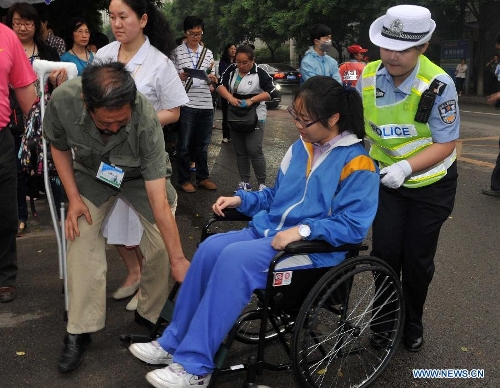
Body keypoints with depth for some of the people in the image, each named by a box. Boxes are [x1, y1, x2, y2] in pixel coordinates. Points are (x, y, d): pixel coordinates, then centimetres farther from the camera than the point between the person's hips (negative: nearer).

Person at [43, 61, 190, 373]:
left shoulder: (146, 121, -39)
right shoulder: (63, 100, -33)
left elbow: (158, 201, -37)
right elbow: (59, 147, -8)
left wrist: (178, 260, -34)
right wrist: (73, 197, -16)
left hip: (142, 173, -2)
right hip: (91, 172, 2)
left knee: (161, 246, -14)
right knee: (81, 241, -13)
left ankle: (153, 315, 11)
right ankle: (79, 332, 1)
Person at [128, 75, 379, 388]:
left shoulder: (357, 164, -10)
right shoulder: (300, 148, 13)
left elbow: (354, 226, -15)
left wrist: (303, 230, -25)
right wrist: (242, 199, 7)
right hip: (268, 230, 7)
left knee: (235, 258, -30)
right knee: (210, 249, -19)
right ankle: (175, 342, -7)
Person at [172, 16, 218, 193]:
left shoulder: (208, 53, 12)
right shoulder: (177, 52, -1)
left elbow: (213, 79, 15)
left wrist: (212, 78, -7)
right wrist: (180, 77, -22)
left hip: (206, 105, 4)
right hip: (186, 104, -4)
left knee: (203, 145, 13)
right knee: (184, 145, 4)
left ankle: (203, 178, 24)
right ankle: (184, 179, 16)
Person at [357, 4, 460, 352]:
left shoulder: (438, 85, -24)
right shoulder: (368, 76, -11)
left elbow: (446, 144, -20)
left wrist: (406, 167, -32)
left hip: (431, 183, -2)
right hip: (387, 178, 3)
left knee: (417, 259, 7)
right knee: (385, 253, 0)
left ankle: (413, 323, 32)